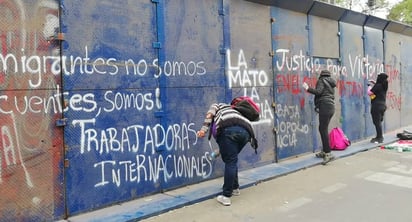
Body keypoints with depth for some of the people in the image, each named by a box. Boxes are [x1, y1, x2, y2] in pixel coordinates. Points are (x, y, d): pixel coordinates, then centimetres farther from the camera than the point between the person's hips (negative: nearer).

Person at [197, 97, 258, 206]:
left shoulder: (216, 105, 35)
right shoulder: (235, 111, 46)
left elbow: (210, 114, 10)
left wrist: (203, 129, -1)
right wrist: (222, 150, 59)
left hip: (228, 129, -5)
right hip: (246, 131, 5)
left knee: (230, 161, -2)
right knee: (232, 160, 22)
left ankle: (226, 196, 0)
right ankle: (235, 188, 30)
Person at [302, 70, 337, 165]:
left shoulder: (321, 81, 0)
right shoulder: (331, 84, 24)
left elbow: (318, 91, -15)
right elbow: (331, 96, 21)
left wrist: (308, 88, -7)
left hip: (325, 106, -9)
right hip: (331, 107, 9)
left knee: (323, 129, -12)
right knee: (323, 129, 15)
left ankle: (328, 153, -18)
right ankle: (324, 151, 19)